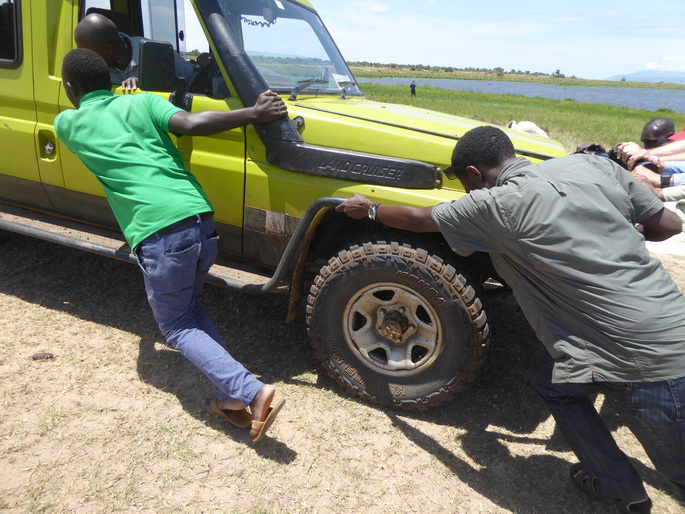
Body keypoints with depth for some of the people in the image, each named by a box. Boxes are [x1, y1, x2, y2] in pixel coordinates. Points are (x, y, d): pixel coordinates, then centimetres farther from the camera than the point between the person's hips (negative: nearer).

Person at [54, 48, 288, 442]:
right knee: (192, 308, 24)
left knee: (178, 325, 13)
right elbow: (192, 124, -5)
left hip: (160, 234, -4)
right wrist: (255, 113, -2)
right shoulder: (142, 103, 14)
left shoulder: (68, 123, 14)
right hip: (202, 219, 4)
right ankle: (231, 397, 15)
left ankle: (251, 392, -5)